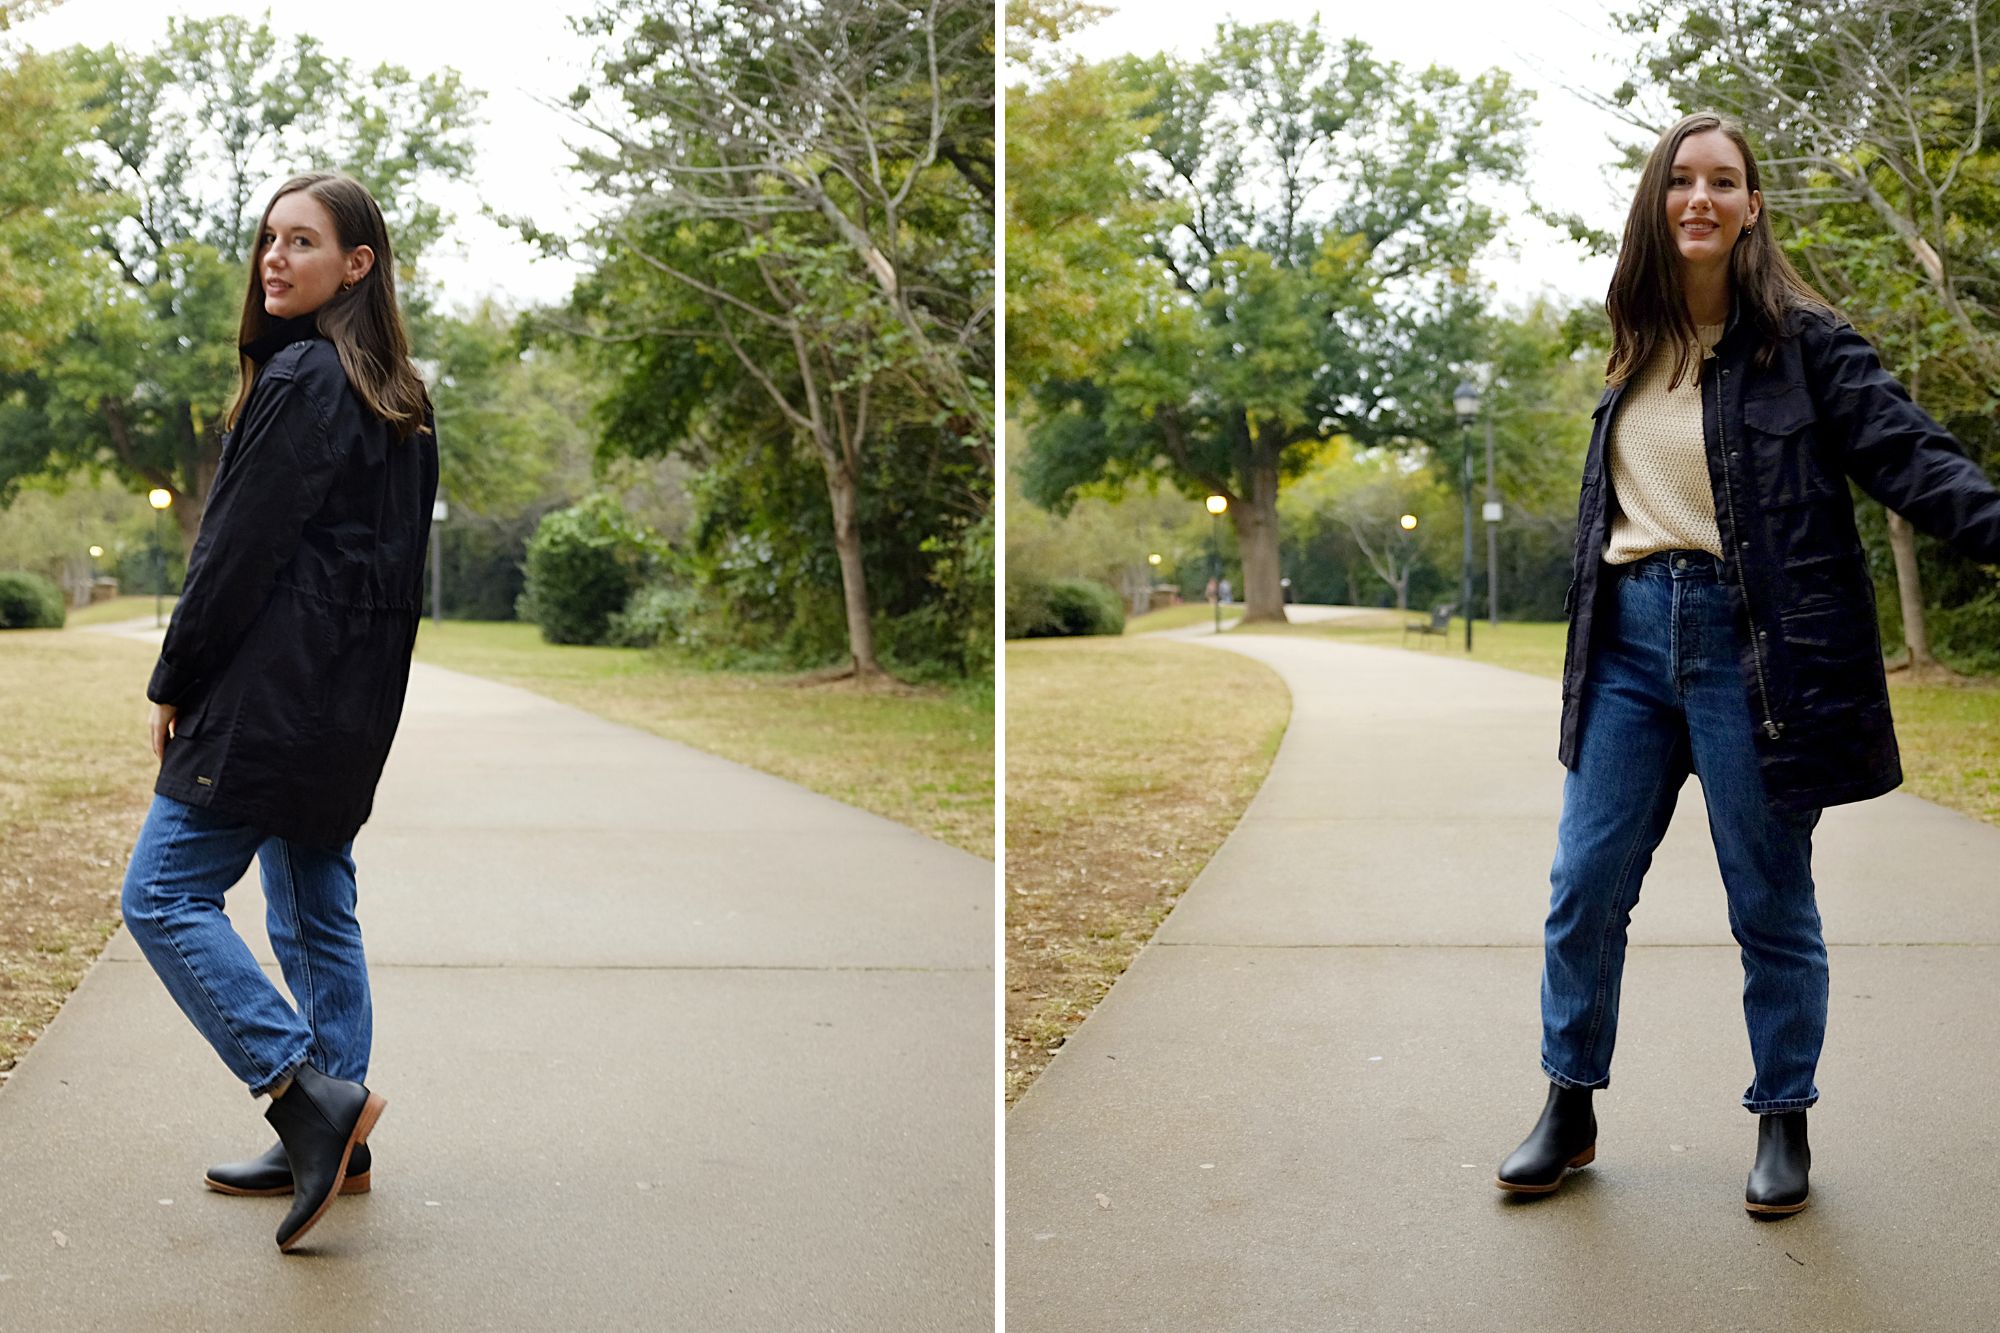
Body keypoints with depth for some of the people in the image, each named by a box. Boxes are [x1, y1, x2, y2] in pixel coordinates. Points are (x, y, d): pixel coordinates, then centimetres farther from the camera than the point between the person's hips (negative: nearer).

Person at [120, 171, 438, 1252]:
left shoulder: (301, 379, -13)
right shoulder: (399, 398, 15)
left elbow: (240, 549, -15)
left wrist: (174, 681, -7)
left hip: (271, 691, -9)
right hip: (351, 706, 9)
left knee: (165, 895, -5)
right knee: (315, 913, 12)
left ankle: (308, 1091, -13)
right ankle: (329, 1142, 16)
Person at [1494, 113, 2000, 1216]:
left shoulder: (1802, 338, -3)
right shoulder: (1635, 354, 12)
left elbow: (1905, 453, -12)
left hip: (1750, 643, -5)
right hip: (1631, 639, 5)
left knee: (1770, 902, 4)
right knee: (1584, 888, 6)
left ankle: (1783, 1121, 21)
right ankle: (1570, 1108, 21)